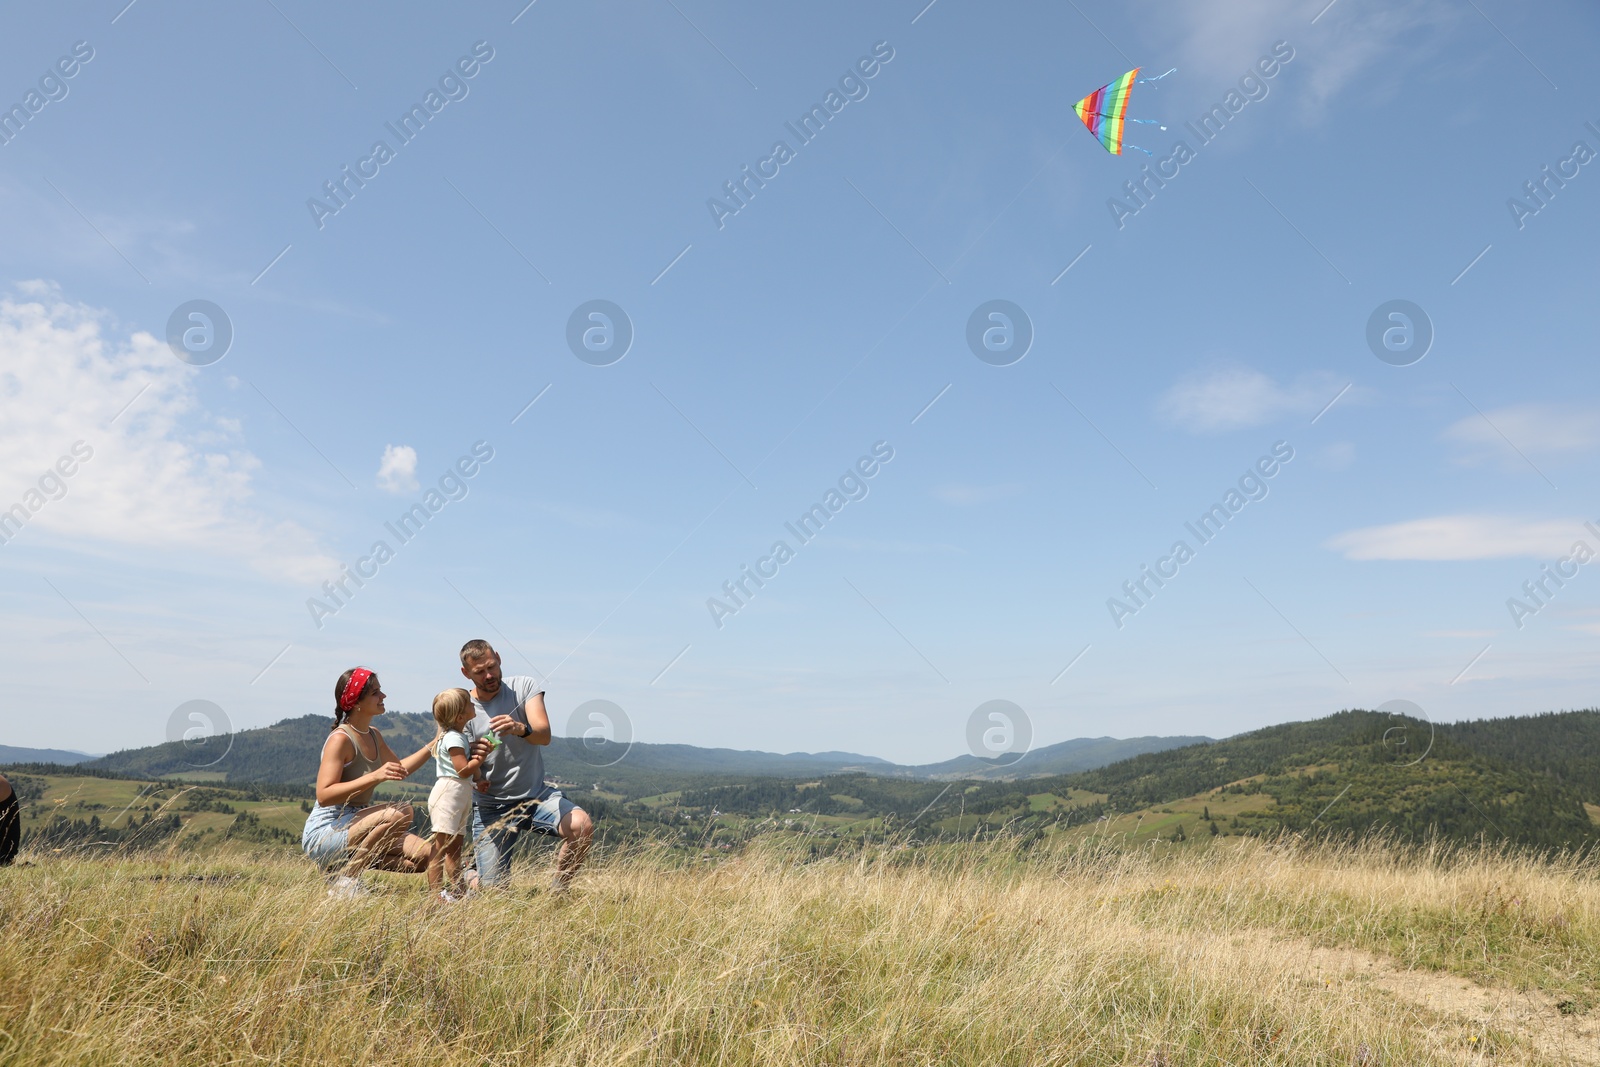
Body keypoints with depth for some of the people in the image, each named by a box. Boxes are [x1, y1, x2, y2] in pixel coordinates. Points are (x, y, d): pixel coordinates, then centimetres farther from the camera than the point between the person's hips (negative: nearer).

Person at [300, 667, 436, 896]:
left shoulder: (373, 736, 10)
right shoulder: (340, 739, -16)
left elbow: (400, 769, 25)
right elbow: (324, 795, -26)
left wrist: (433, 745, 16)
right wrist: (375, 776, -32)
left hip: (356, 825, 8)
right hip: (325, 833, -8)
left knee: (425, 856, -8)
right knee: (400, 813, -32)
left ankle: (355, 861, 6)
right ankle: (348, 878, -16)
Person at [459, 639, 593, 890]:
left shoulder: (525, 687, -2)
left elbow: (544, 735, -17)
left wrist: (521, 729, -40)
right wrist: (471, 756, -27)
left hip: (535, 794, 0)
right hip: (491, 807, 0)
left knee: (582, 825, -28)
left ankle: (557, 892, -3)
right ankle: (467, 876, 32)